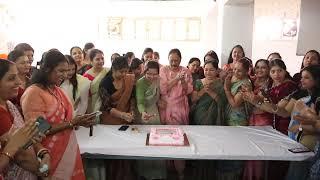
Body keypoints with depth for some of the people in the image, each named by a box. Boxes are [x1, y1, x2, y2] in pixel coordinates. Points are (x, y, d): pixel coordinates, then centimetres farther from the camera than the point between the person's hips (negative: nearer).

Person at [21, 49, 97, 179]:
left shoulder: (57, 90, 10)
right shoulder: (33, 93, -15)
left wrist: (79, 121, -3)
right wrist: (73, 123, -21)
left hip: (69, 150, 8)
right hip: (51, 156, -7)